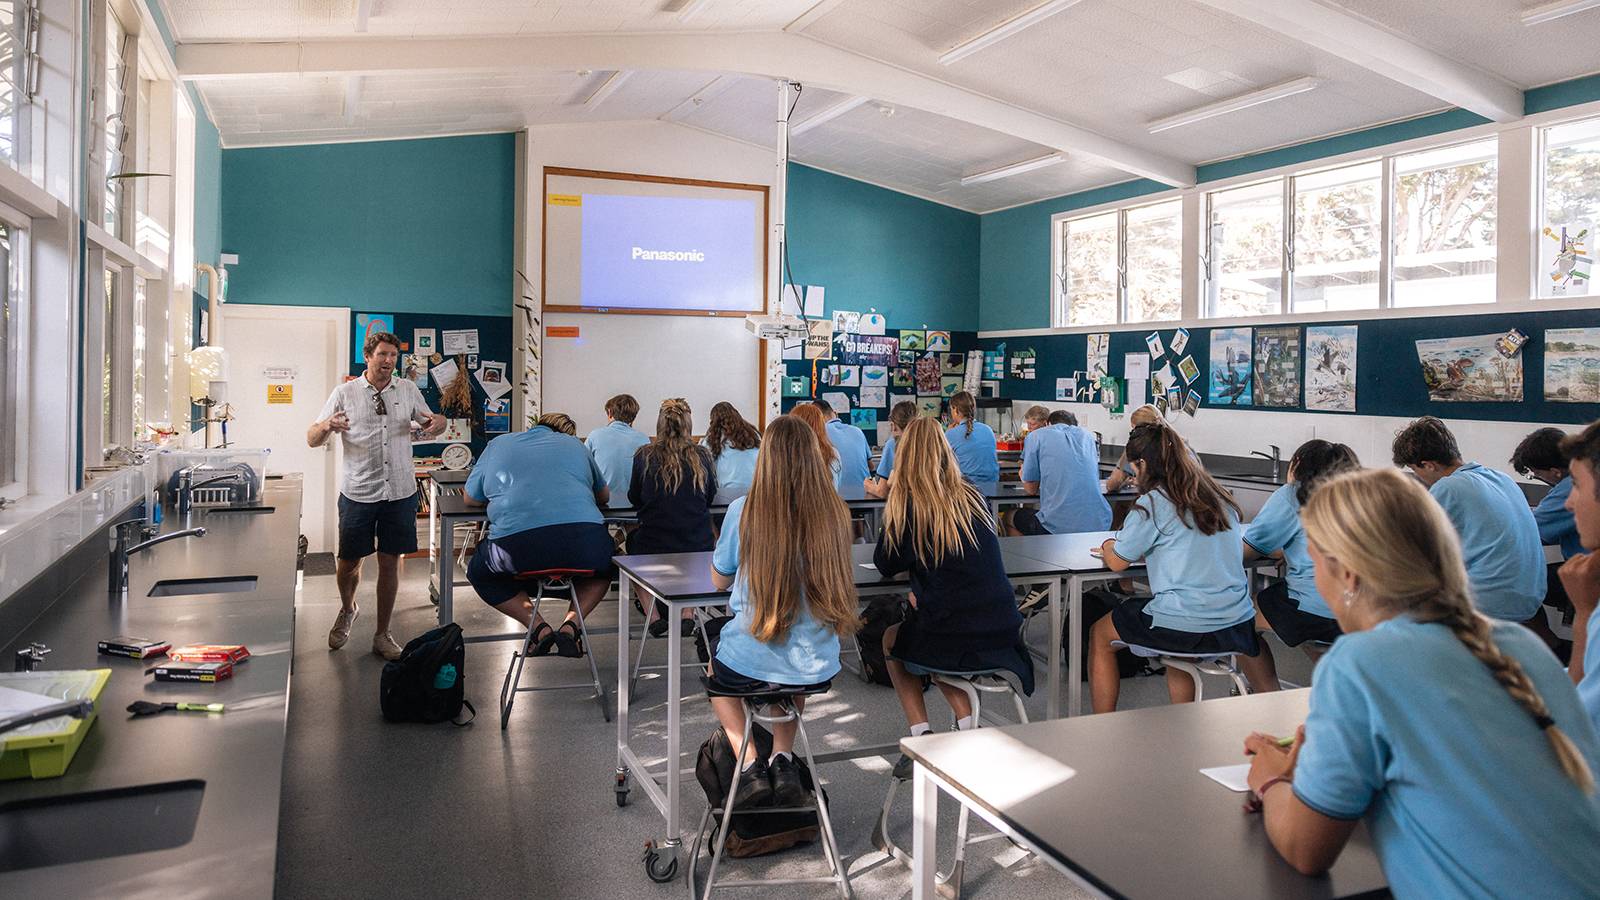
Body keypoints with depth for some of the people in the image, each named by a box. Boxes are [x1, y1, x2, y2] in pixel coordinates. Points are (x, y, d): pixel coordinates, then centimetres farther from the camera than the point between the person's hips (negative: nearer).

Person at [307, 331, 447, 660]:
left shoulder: (408, 390, 6)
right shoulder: (345, 393, 0)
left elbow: (429, 423, 16)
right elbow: (312, 439, 0)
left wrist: (438, 422, -9)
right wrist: (326, 426, -24)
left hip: (400, 492, 1)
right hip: (357, 493, -1)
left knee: (390, 562, 6)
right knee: (348, 562, 7)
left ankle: (382, 635, 18)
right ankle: (347, 609, 39)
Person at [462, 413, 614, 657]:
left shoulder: (498, 444, 25)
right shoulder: (575, 444, 26)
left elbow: (471, 499, 31)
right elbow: (604, 495, 36)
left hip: (516, 542, -1)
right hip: (583, 534, 1)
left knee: (479, 573, 30)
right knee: (605, 566, 35)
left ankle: (540, 629, 12)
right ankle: (571, 625, 11)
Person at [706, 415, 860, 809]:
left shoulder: (743, 511, -14)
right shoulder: (834, 513, -8)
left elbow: (719, 581, 2)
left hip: (749, 662, -2)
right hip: (817, 667, 3)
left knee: (714, 668, 34)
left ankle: (750, 766, 17)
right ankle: (783, 759, 24)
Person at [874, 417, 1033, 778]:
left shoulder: (908, 502, -8)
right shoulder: (972, 496, 9)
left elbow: (885, 564, 4)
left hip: (953, 642, -5)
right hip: (1004, 637, 5)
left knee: (891, 639, 27)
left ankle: (921, 738, 15)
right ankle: (968, 726, 20)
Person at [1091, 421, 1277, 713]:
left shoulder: (1153, 503, -9)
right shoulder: (1220, 497, 11)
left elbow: (1117, 562, -2)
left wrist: (1108, 546, 18)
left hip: (1184, 627, -6)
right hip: (1237, 621, 6)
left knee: (1100, 635, 15)